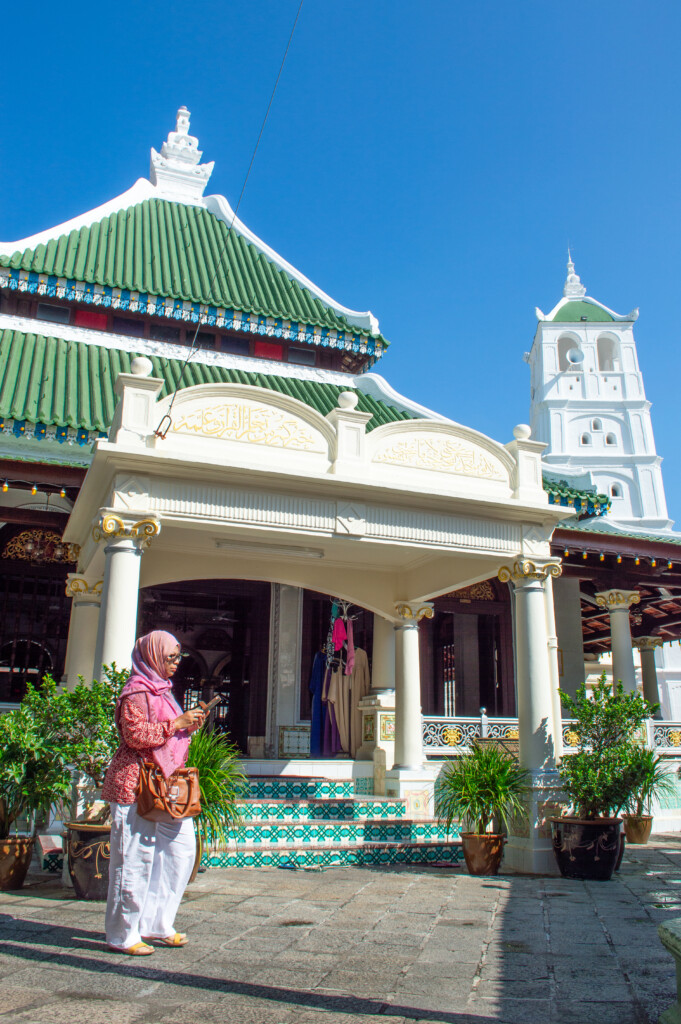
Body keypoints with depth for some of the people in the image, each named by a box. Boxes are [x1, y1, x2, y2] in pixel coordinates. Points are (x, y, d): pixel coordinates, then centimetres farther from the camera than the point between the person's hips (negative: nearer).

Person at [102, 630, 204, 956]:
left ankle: (156, 925, 20)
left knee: (180, 849, 9)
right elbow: (135, 734, -22)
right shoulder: (137, 692, -11)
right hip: (136, 784, -10)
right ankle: (122, 935, 10)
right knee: (135, 858, -3)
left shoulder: (161, 690, 19)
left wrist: (187, 725, 10)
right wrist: (177, 723, -18)